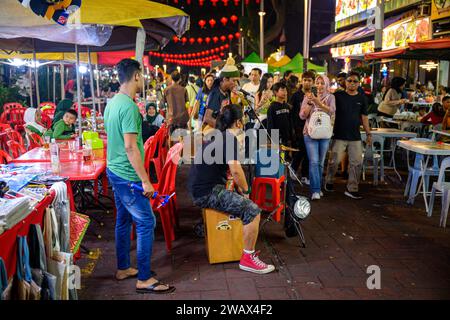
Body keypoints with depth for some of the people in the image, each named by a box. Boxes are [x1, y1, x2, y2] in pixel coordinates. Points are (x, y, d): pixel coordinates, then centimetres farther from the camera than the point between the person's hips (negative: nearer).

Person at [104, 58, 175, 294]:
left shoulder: (112, 102, 10)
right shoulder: (129, 106, -20)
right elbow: (130, 146, -25)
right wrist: (145, 180, -21)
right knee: (146, 223, -3)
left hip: (114, 170, 10)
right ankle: (144, 279, 4)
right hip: (127, 175, -10)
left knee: (123, 219, 18)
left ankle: (123, 268, 30)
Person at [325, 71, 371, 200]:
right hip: (339, 135, -3)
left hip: (355, 137, 3)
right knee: (334, 160, -1)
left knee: (357, 163, 4)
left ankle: (352, 189, 14)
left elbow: (364, 116, 12)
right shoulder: (338, 96, -1)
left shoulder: (362, 98, 8)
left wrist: (368, 133, 9)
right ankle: (329, 182, 22)